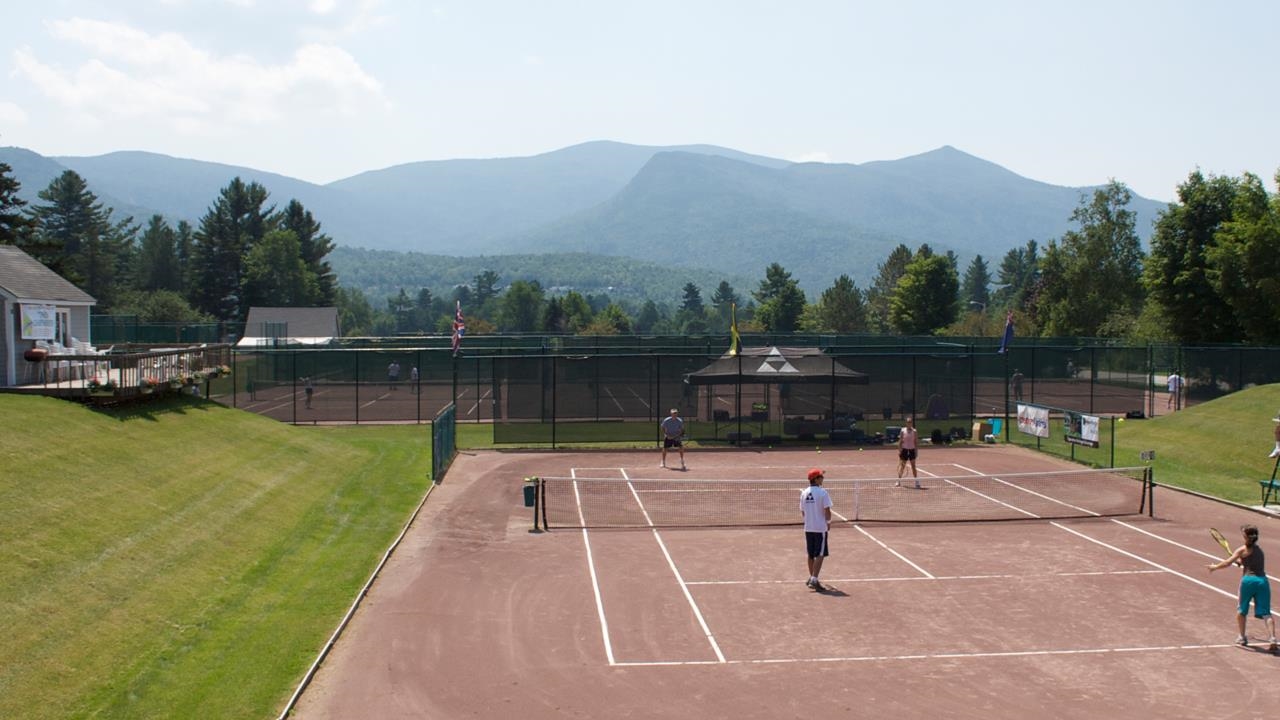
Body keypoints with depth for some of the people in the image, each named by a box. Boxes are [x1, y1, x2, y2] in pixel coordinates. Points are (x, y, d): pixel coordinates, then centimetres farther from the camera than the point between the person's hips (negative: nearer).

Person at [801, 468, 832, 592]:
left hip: (808, 527, 6)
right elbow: (827, 510, -15)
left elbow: (803, 511, 10)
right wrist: (829, 522, 1)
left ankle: (812, 578, 27)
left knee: (811, 554, 17)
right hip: (820, 527, -6)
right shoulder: (823, 492, -13)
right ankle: (814, 580, -11)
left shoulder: (804, 493, 4)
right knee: (819, 555, -3)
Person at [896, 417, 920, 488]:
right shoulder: (903, 431, -1)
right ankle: (899, 481, 15)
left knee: (913, 466, 0)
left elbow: (916, 442, 2)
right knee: (902, 465, 5)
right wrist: (899, 450, -5)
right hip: (904, 449, 0)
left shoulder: (914, 432, 0)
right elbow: (900, 441, 0)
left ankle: (916, 481, 2)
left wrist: (916, 450, -3)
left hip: (912, 450, 0)